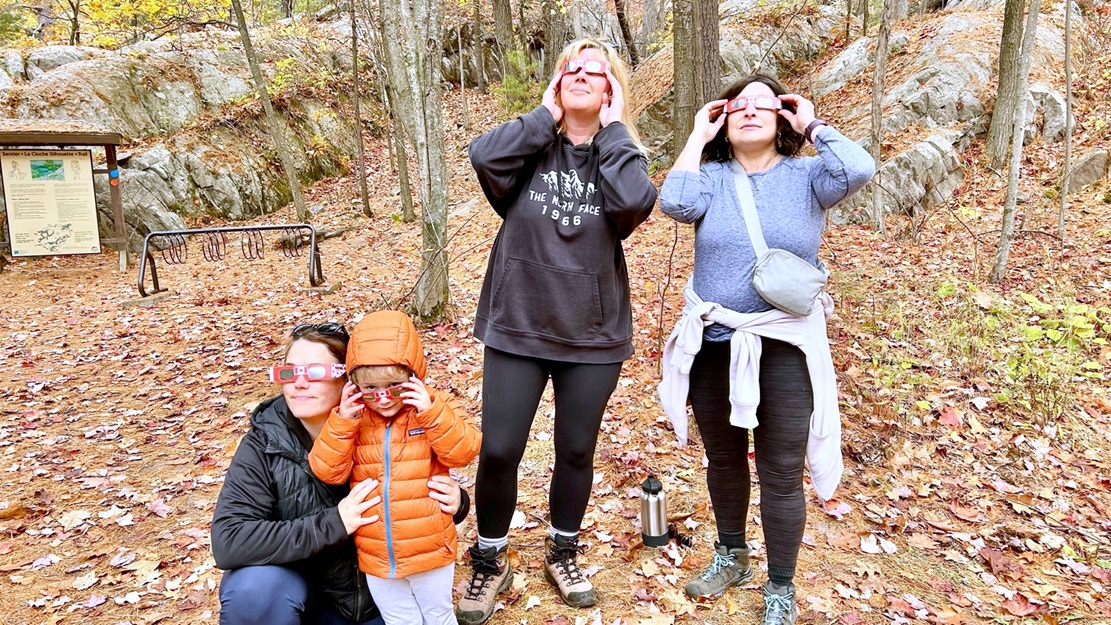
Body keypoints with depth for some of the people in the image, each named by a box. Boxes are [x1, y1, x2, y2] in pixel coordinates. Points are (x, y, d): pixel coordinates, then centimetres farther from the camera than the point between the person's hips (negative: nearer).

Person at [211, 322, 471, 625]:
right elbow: (227, 542, -27)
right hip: (297, 586, -1)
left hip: (373, 595, 2)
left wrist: (455, 502, -25)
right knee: (255, 588, -30)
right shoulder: (263, 447, -17)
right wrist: (332, 524, -33)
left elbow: (431, 497, -1)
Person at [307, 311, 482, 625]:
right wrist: (342, 422, -24)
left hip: (430, 550, -2)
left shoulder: (436, 408, -11)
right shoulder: (353, 418, -6)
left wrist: (431, 412, -32)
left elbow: (464, 451, -21)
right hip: (375, 557, 2)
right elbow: (328, 472, -11)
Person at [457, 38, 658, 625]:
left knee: (576, 452, 13)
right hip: (516, 328, 0)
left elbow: (635, 203, -22)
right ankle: (488, 562, 26)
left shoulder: (621, 155, 2)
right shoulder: (531, 147, 1)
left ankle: (562, 553, 37)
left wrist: (613, 128, -11)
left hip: (593, 335, 1)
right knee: (498, 451, 2)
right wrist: (545, 115, -10)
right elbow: (482, 154, -21)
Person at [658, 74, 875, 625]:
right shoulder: (711, 176, 2)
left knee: (782, 474, 6)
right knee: (722, 459, 19)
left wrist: (812, 125, -5)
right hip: (712, 345, 2)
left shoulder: (806, 176, 0)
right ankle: (730, 556, 42)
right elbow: (675, 203, -19)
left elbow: (858, 170, -20)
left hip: (784, 349, -2)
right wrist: (698, 135, -7)